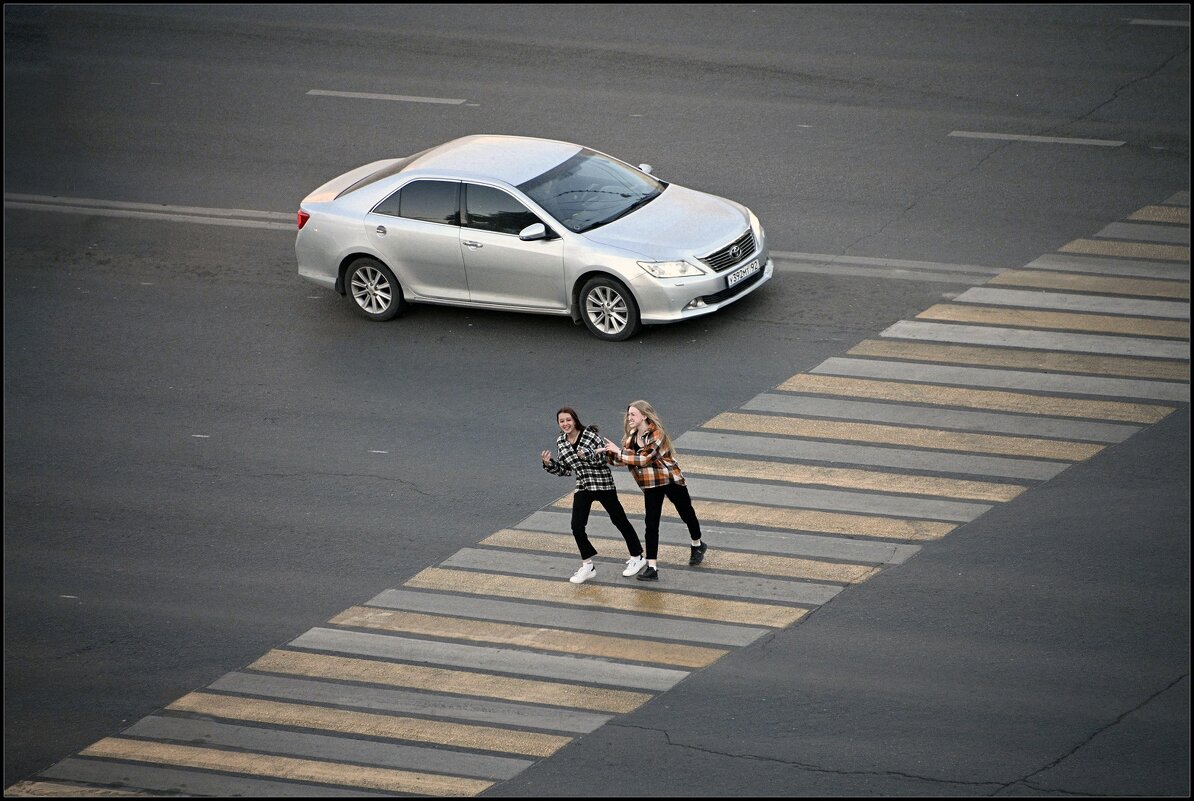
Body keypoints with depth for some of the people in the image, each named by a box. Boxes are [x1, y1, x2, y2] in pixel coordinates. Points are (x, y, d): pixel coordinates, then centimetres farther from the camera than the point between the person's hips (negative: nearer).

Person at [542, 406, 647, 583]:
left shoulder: (589, 434, -14)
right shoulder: (561, 443, 2)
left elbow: (604, 459, -18)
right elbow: (564, 470, 9)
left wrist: (587, 455, -35)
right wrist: (549, 464, -7)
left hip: (603, 484, -5)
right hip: (582, 487, 5)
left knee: (619, 520, 9)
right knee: (577, 527, -6)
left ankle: (637, 557, 25)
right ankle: (587, 566, 7)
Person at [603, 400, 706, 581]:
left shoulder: (657, 434, -22)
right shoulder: (632, 436, 2)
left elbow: (644, 459, -31)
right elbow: (622, 459, 3)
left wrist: (618, 451, -28)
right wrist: (609, 452, -16)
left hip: (671, 480, -5)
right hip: (651, 485, 5)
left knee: (687, 514, 16)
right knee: (651, 525, -4)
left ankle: (697, 546, 44)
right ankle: (652, 567, -5)